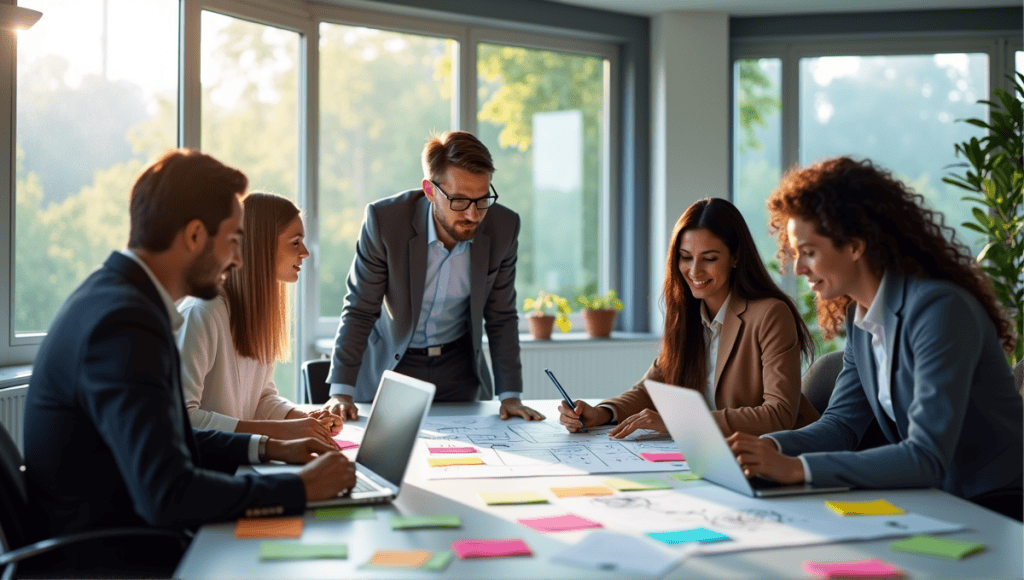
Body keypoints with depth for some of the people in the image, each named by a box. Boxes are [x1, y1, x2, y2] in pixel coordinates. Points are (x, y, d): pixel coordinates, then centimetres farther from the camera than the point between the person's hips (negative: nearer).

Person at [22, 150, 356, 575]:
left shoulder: (115, 293, 8)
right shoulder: (124, 323, -23)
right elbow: (168, 494, -29)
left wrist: (267, 448, 12)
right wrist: (302, 487, -20)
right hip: (105, 560, -9)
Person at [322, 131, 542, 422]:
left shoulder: (504, 227, -13)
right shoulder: (384, 220, -21)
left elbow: (501, 316, -1)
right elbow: (359, 311, -13)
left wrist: (510, 395, -4)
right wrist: (341, 392, -18)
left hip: (459, 370, 2)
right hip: (390, 364, -2)